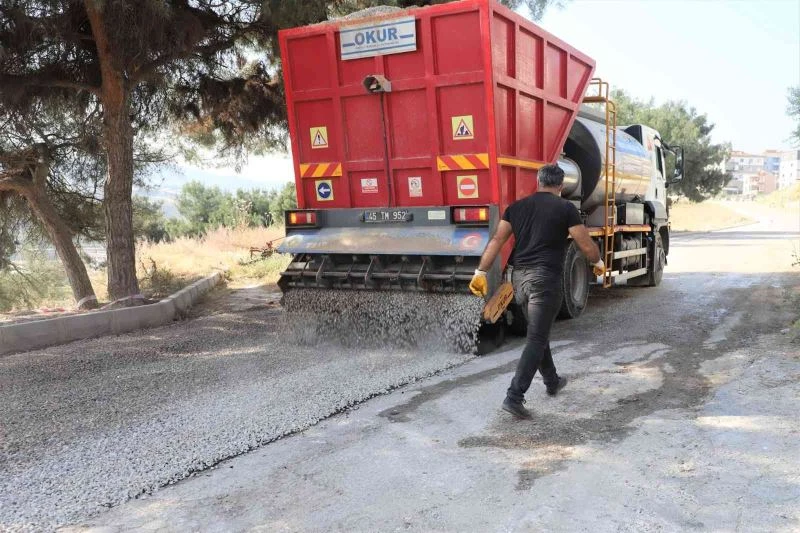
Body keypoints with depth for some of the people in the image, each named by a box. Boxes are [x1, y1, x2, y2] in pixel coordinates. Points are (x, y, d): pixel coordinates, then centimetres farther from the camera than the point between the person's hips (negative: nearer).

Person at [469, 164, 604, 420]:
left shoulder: (517, 206, 11)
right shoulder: (565, 208, -2)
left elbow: (497, 240, 4)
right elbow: (586, 245, -1)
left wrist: (481, 271, 3)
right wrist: (598, 263, 19)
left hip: (520, 276, 6)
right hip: (545, 277, -6)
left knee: (539, 332, 22)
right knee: (536, 339, -4)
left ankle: (552, 382, 38)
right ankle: (514, 397, -11)